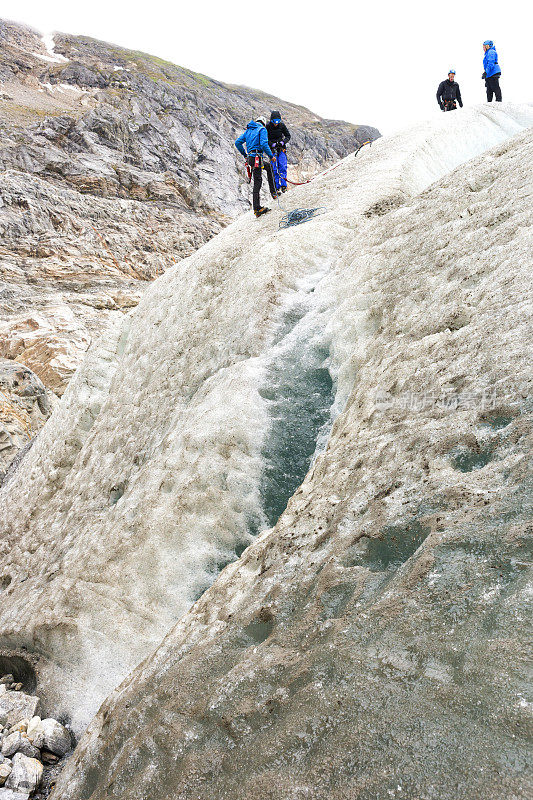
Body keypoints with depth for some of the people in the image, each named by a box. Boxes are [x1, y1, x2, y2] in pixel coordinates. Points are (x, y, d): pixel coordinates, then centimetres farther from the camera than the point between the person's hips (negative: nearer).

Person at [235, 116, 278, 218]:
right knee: (269, 169, 26)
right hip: (260, 157, -6)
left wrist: (245, 155, 21)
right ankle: (273, 192, 24)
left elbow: (238, 142, 16)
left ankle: (257, 208, -1)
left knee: (257, 182, 5)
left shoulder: (248, 130, 21)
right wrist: (271, 155, -7)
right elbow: (264, 144, -15)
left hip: (251, 158, 6)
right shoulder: (262, 129, 1)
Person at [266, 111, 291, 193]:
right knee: (274, 168, -4)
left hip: (281, 148, 1)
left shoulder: (282, 125, -3)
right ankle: (277, 187, 0)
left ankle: (283, 184, -10)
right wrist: (272, 144, -23)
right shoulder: (268, 127, -7)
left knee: (283, 166, -12)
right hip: (272, 149, -1)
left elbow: (288, 136, 3)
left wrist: (283, 142, -16)